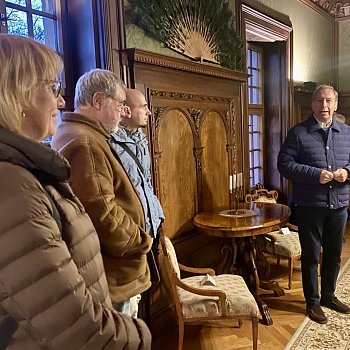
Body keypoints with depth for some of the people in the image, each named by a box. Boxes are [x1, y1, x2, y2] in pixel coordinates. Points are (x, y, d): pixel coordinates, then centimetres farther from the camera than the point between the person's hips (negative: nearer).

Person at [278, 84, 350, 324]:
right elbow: (284, 164, -11)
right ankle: (313, 301, 24)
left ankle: (329, 295, 37)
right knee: (311, 256, 7)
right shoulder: (298, 133, -5)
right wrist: (315, 174, -21)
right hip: (309, 206, -4)